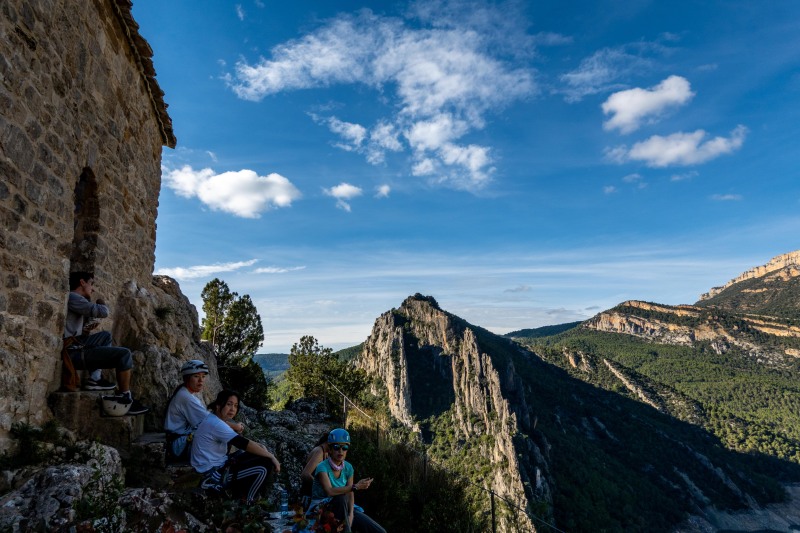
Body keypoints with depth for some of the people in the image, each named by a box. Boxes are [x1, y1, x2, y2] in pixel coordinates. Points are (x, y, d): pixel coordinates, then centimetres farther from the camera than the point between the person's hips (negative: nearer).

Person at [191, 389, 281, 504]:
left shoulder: (215, 420, 6)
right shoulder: (216, 424, -25)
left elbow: (240, 441, 13)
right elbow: (244, 444, -27)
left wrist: (260, 446, -1)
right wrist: (271, 456, -20)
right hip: (213, 473, -10)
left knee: (257, 454, 12)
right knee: (266, 465, -15)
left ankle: (239, 490, 18)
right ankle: (247, 503, 5)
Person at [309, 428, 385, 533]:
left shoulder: (348, 468, 0)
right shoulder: (322, 467, -18)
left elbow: (350, 495, -5)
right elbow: (329, 491, -33)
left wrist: (351, 514, -22)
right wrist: (355, 487, -38)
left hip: (343, 509, 4)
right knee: (342, 498, -39)